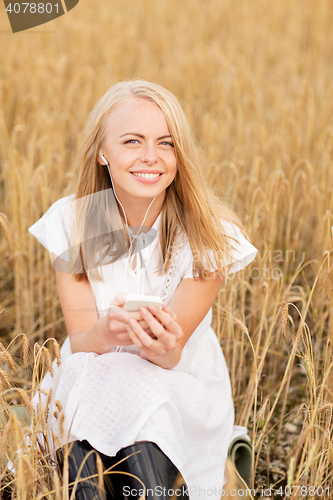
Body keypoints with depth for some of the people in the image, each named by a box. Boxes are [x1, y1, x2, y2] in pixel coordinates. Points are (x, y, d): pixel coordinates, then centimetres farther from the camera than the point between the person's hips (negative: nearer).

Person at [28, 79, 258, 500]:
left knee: (141, 395, -33)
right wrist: (107, 330, -36)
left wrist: (159, 341, -41)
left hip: (181, 389, -1)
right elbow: (79, 340, -12)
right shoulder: (71, 222, -9)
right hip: (92, 381, 2)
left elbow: (171, 354, -16)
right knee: (79, 378, -31)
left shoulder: (209, 233, -14)